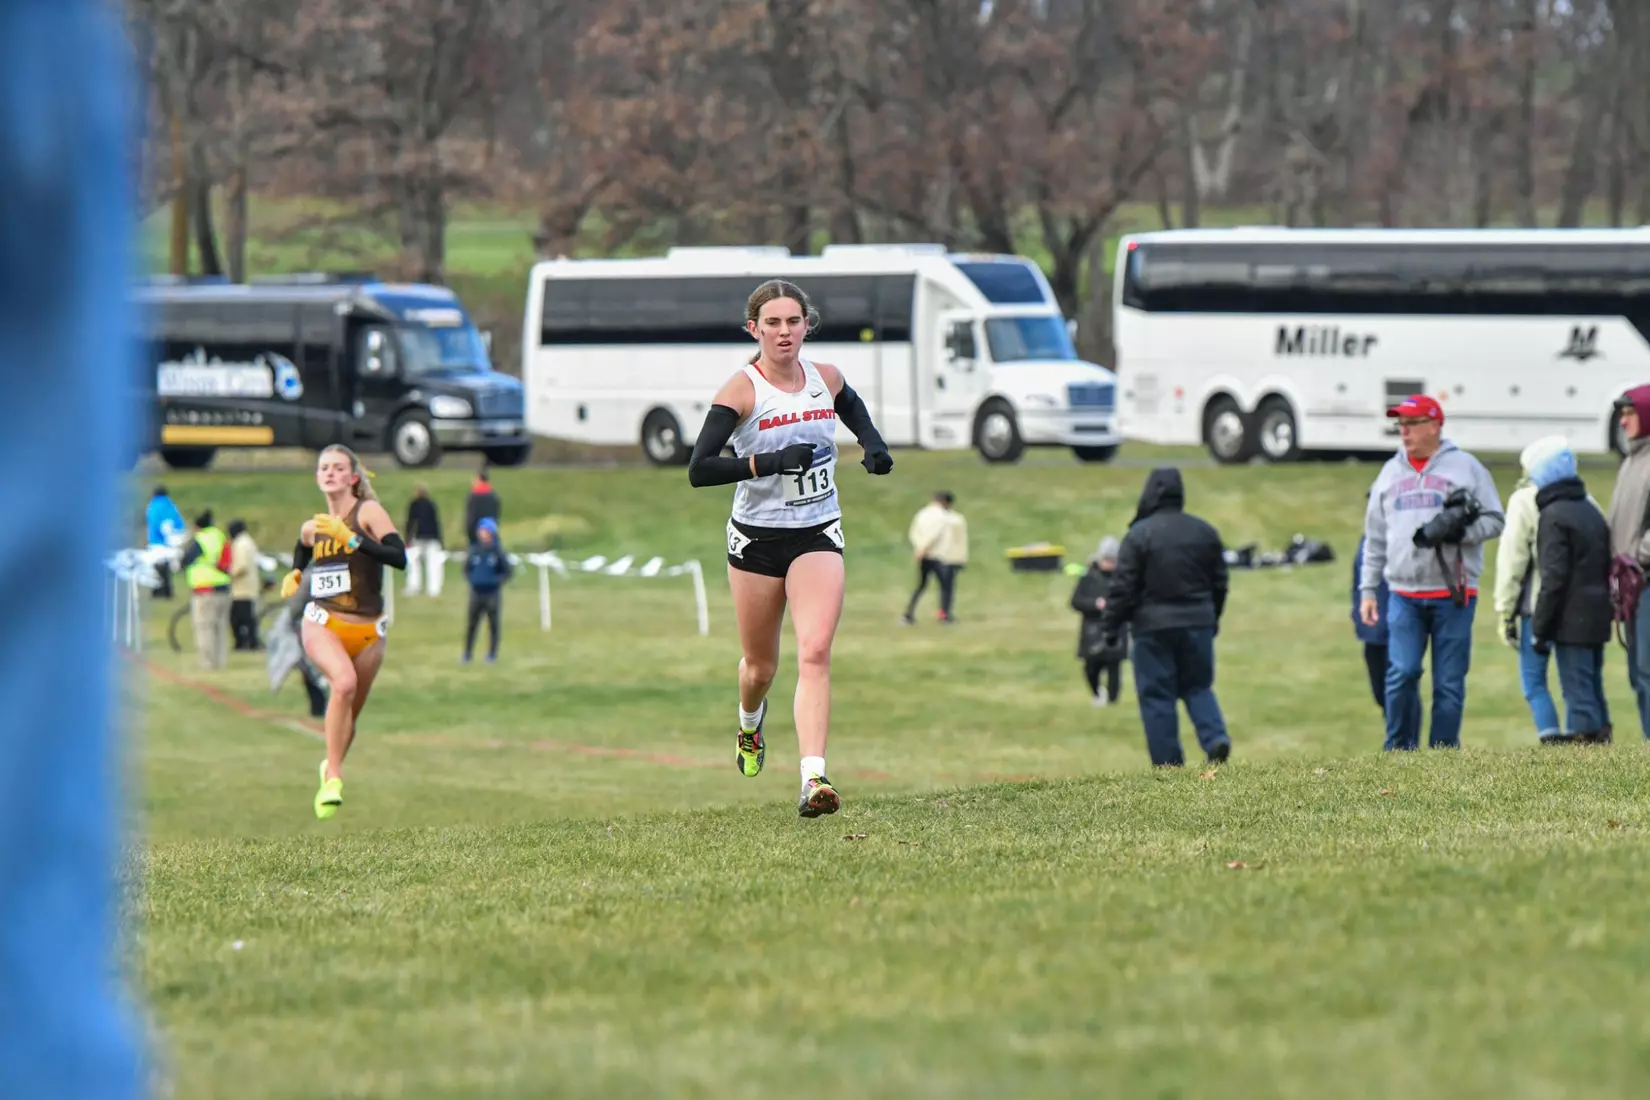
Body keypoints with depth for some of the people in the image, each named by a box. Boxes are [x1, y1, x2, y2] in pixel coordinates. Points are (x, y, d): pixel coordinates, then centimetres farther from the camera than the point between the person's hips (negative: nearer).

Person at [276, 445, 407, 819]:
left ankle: (331, 768, 43)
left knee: (350, 714, 12)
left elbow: (399, 558, -21)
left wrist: (352, 538, -27)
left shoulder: (368, 512, -7)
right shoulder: (312, 528, 7)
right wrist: (294, 575, 11)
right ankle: (333, 779, -27)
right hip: (322, 622, 0)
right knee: (344, 682, -30)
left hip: (367, 630, 0)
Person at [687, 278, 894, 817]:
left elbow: (853, 409, 27)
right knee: (760, 665, 14)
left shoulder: (827, 379, 1)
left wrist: (873, 445, 6)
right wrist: (771, 462, -29)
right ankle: (750, 726, 51)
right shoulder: (741, 390, -13)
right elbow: (699, 469, -20)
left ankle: (813, 781, -27)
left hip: (818, 535, 2)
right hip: (756, 539, -2)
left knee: (815, 653, -18)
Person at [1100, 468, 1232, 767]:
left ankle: (1168, 763, 0)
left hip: (1154, 626, -4)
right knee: (1198, 687, 16)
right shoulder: (1205, 532, 6)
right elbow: (1219, 583, 14)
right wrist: (1212, 619, 27)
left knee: (1157, 697, 2)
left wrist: (1113, 627, 0)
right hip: (1198, 623, 4)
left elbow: (1123, 586, -9)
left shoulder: (1139, 535, -10)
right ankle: (1216, 738, -8)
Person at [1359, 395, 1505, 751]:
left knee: (1450, 682, -1)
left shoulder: (1464, 467, 5)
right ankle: (1400, 751, -1)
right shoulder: (1390, 473, 16)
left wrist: (1458, 532, -15)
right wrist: (1368, 589, 14)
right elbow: (1375, 539, 19)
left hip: (1454, 593, -2)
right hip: (1404, 595, 2)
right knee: (1402, 673, -10)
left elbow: (1494, 520, 3)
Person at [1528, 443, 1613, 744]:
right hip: (1597, 616, 9)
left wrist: (1540, 628, -13)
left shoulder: (1554, 516, -12)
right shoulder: (1592, 511, 15)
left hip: (1571, 619, -9)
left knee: (1577, 689, -7)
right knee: (1593, 686, 15)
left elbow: (1554, 577, -17)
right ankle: (1600, 733, 17)